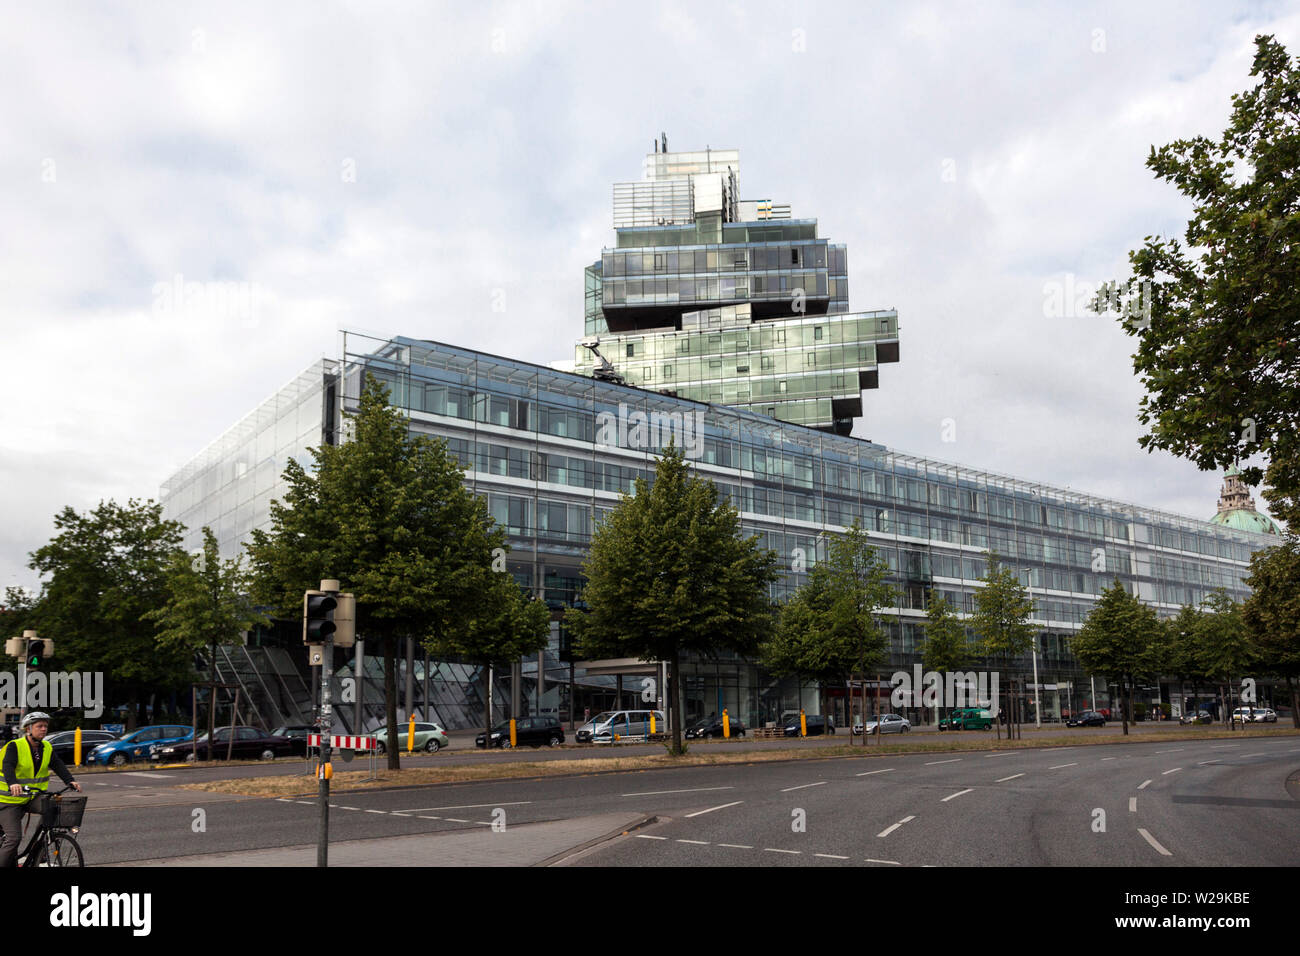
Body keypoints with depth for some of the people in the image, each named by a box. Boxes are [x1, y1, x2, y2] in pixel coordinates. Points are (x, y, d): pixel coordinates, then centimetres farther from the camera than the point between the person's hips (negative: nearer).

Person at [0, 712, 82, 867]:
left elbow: (58, 765, -8)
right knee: (14, 838, -13)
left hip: (26, 800, 6)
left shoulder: (47, 748, 3)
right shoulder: (14, 746, -14)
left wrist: (70, 781, -25)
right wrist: (13, 784, -48)